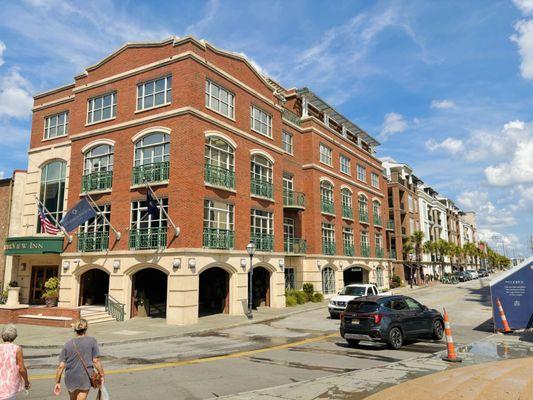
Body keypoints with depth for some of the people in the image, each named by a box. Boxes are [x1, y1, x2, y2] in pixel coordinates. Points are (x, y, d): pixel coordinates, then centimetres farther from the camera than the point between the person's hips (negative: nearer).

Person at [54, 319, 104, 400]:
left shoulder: (68, 344, -3)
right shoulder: (92, 341, -10)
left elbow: (61, 366, -5)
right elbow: (96, 361, -10)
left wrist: (57, 382, 4)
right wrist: (102, 375, 1)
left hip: (70, 379, 3)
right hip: (85, 378, -3)